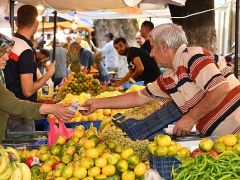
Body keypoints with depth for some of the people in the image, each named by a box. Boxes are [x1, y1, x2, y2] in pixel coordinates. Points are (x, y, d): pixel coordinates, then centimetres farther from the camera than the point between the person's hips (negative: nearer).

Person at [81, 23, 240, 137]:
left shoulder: (194, 56, -13)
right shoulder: (167, 80, 13)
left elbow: (220, 88, -24)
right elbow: (138, 98, 21)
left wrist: (190, 118, -17)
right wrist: (98, 103, 22)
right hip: (218, 138, 8)